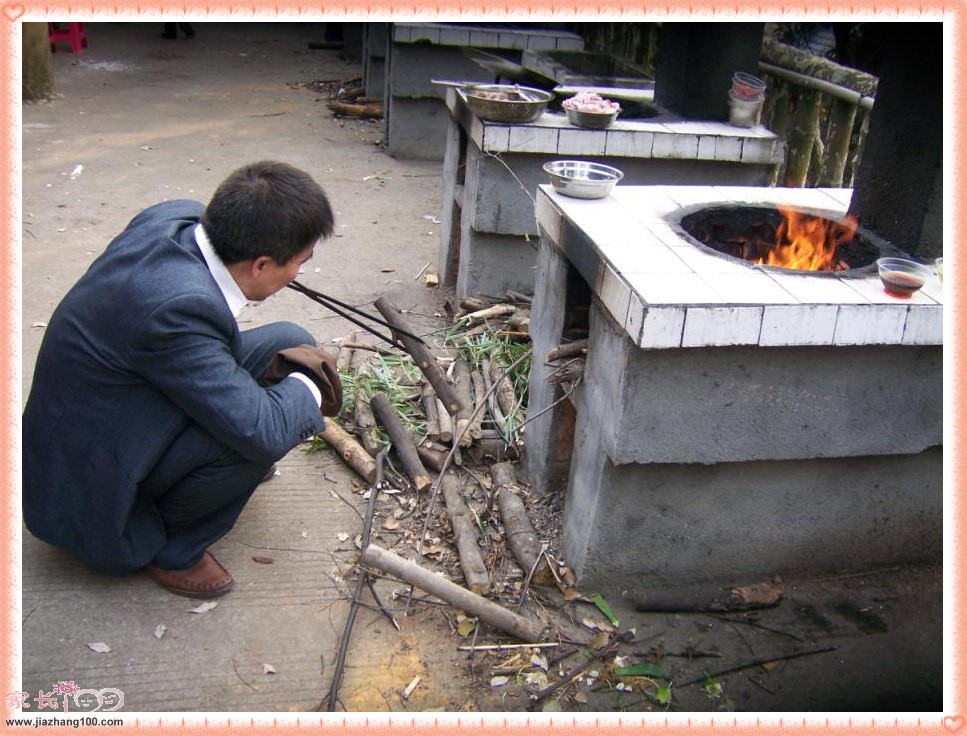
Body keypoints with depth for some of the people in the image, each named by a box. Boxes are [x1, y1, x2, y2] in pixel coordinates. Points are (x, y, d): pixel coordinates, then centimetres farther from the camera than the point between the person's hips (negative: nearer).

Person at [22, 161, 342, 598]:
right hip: (92, 475, -8)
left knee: (289, 343, -2)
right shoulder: (177, 307, -38)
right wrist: (308, 387, -14)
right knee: (261, 432, -29)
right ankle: (173, 549, -3)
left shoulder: (179, 216, -12)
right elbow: (263, 431, -34)